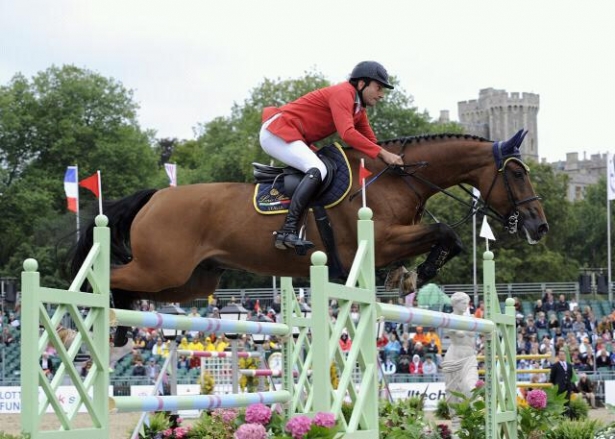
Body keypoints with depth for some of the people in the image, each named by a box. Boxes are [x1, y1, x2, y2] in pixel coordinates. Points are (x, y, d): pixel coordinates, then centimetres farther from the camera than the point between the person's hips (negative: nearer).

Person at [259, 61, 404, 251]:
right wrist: (382, 154, -32)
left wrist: (390, 158, 1)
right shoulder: (342, 93, -17)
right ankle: (287, 231, -37)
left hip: (291, 137, 11)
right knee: (317, 170, -28)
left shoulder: (359, 110, 15)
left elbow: (371, 141, 16)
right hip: (277, 131, -11)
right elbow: (347, 133, -30)